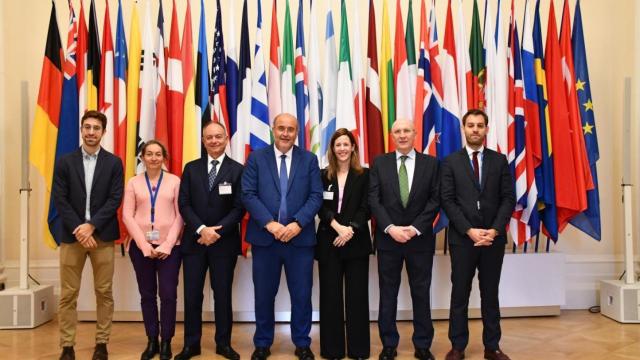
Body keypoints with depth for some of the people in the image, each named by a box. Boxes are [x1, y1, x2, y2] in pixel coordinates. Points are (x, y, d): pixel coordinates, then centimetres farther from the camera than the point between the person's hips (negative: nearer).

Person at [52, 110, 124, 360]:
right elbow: (59, 199, 0)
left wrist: (91, 226, -14)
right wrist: (79, 229, -11)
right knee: (68, 294, 4)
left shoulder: (114, 163, 4)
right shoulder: (64, 162, 7)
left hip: (102, 235, 0)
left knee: (104, 293, 4)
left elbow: (115, 199, -3)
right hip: (72, 235, 1)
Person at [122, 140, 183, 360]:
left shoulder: (174, 181, 3)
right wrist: (144, 244, -8)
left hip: (169, 246, -1)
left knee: (168, 294, -2)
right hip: (141, 246, 2)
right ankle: (151, 341, 20)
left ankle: (166, 342, 11)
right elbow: (127, 216, 1)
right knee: (147, 295, 8)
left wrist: (167, 245, -10)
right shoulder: (133, 182, 7)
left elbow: (180, 215, -1)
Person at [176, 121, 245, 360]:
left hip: (224, 242, -2)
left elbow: (239, 208, -5)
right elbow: (184, 204, 0)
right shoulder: (191, 168, 7)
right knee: (192, 295, 6)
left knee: (223, 294, 7)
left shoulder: (237, 170, 0)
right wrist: (201, 229, -13)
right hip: (194, 240, 2)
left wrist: (217, 232, -14)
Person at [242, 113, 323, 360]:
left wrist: (297, 223, -14)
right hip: (264, 237, 0)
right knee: (264, 294, 10)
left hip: (300, 237, 1)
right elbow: (248, 195, -4)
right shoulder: (256, 158, 4)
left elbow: (316, 196, -1)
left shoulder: (309, 159, 6)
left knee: (301, 294, 8)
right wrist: (269, 223, -15)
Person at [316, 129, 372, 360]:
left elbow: (366, 208, -3)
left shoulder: (364, 175, 4)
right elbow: (320, 207, -1)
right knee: (330, 295, 4)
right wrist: (337, 226, -16)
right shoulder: (323, 176, 7)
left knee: (356, 295, 3)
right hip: (328, 242, 1)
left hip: (356, 242, -1)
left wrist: (350, 229, -16)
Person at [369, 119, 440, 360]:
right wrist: (390, 228, -15)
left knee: (421, 294, 8)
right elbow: (373, 200, -3)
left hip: (420, 239, 0)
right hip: (388, 238, 0)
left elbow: (435, 200, -2)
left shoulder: (430, 163, 3)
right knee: (388, 294, 8)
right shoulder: (380, 163, 3)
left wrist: (415, 228, -13)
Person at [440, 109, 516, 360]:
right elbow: (447, 201, -5)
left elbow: (508, 199, 2)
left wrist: (495, 230, -11)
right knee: (460, 294, 5)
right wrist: (469, 230, -14)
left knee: (490, 294, 10)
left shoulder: (499, 160, 7)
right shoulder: (450, 162, 2)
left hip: (494, 238, 2)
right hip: (462, 238, -2)